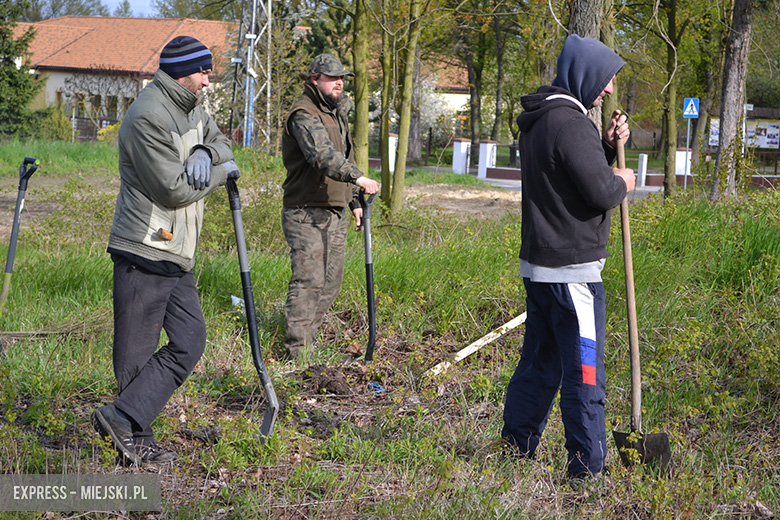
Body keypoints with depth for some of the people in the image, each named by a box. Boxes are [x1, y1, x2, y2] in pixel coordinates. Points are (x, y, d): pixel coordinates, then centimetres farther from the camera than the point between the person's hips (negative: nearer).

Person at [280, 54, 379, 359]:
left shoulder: (337, 112, 19)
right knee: (308, 280, -13)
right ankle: (298, 351, -12)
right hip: (306, 212, -9)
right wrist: (356, 177, -44)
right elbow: (322, 154, -31)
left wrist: (354, 202, 26)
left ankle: (307, 336, 21)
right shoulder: (305, 114, -13)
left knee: (331, 281, 10)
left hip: (336, 212, 9)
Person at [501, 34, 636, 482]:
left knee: (540, 363, 18)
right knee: (584, 371, -3)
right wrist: (622, 182, -2)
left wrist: (608, 147, 10)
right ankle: (587, 468, 2)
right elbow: (599, 192, -22)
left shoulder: (538, 121, 15)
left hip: (539, 266, 10)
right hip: (571, 270, -10)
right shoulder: (569, 122, -18)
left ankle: (516, 448, 26)